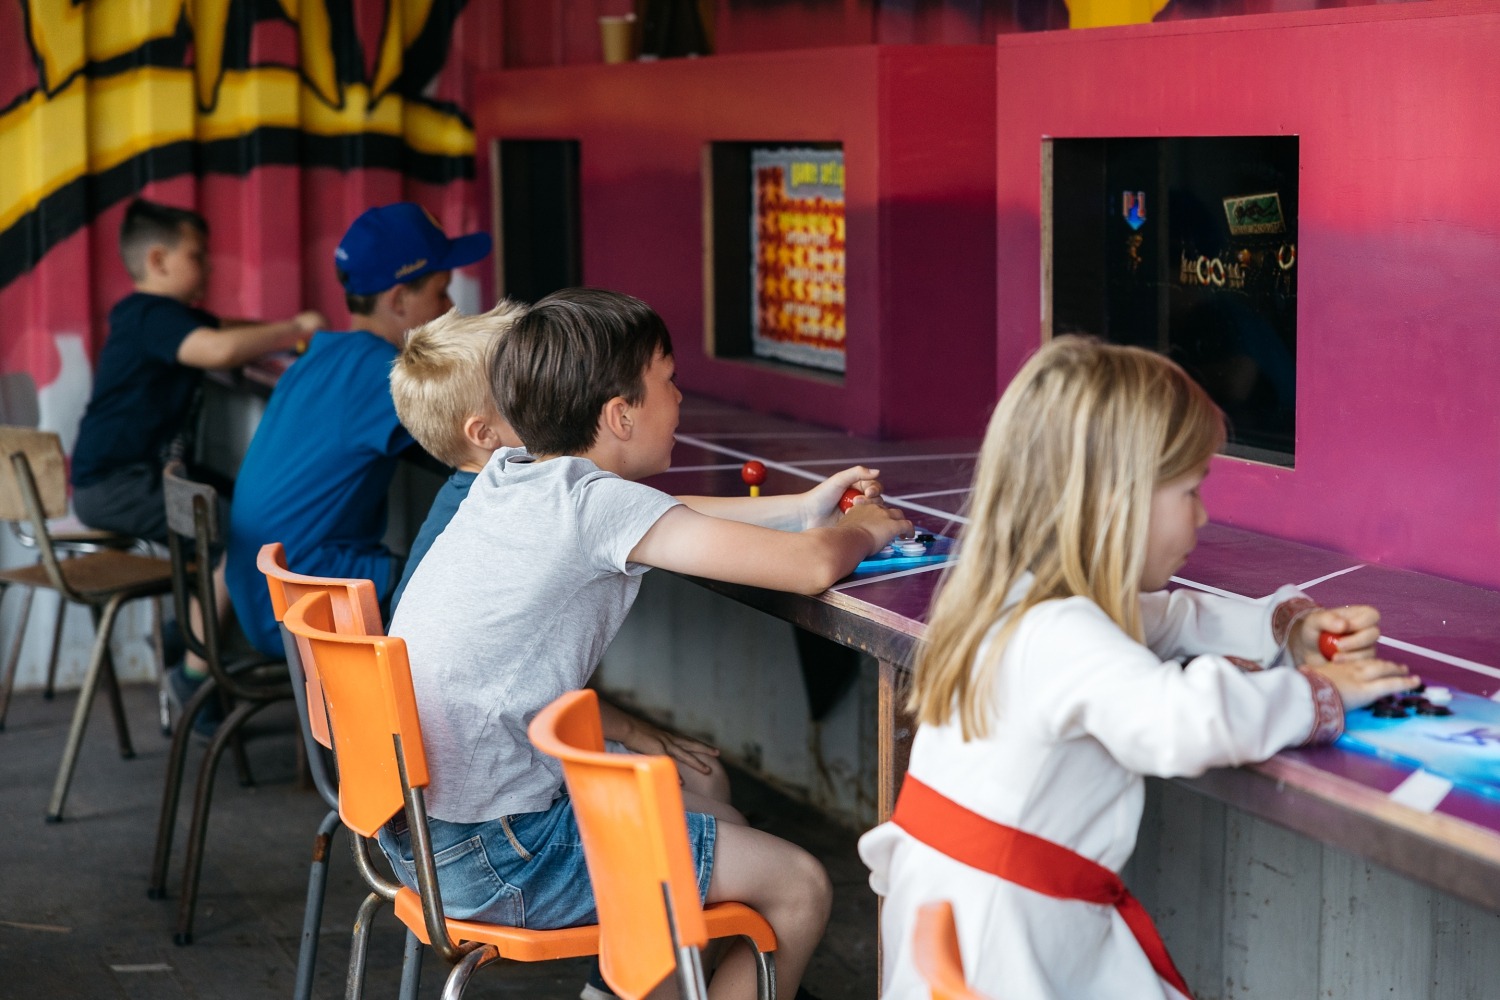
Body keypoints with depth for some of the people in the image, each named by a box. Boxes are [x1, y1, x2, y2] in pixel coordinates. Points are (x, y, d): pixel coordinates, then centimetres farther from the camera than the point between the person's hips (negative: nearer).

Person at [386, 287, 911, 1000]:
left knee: (704, 801, 29)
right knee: (799, 888, -2)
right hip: (491, 860, -10)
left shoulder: (509, 476, 7)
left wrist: (804, 507, 23)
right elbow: (810, 566, -21)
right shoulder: (599, 502, -18)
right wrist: (865, 528, 2)